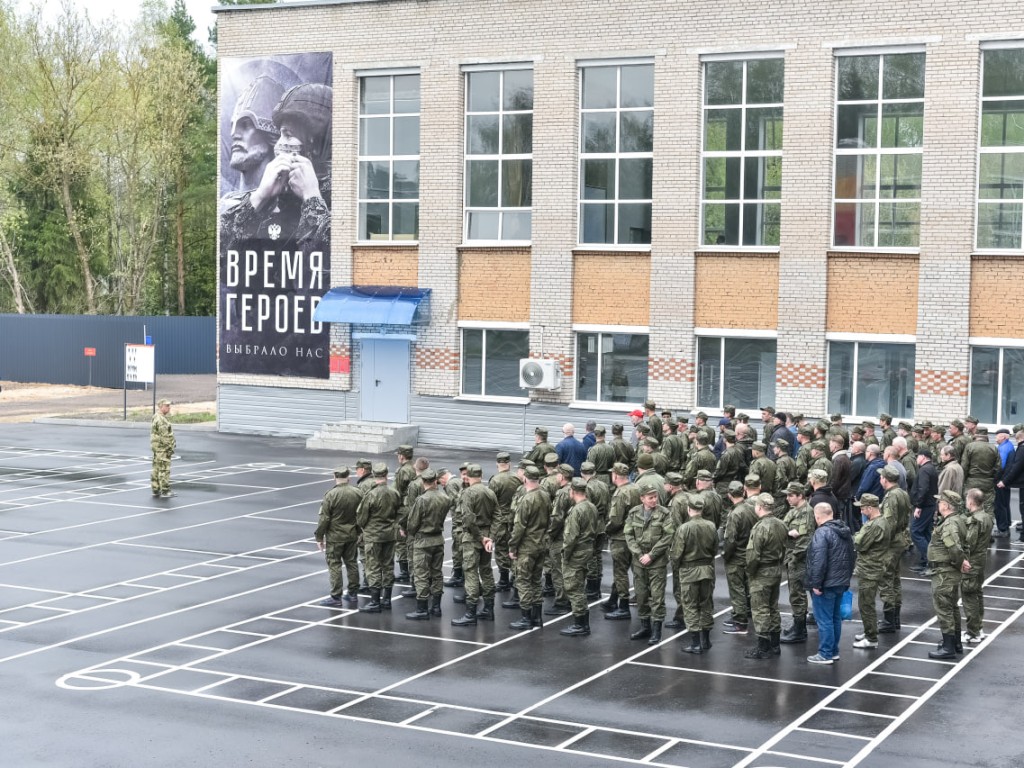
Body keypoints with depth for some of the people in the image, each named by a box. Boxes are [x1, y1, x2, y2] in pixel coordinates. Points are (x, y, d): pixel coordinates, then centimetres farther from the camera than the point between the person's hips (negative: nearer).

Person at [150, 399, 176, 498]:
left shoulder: (158, 418, 16)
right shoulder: (160, 419, -18)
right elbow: (164, 436, -21)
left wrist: (172, 443, 20)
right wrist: (170, 447, -16)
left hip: (157, 448, 11)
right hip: (163, 449, -11)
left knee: (157, 469, 13)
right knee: (164, 469, -7)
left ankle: (156, 490, 18)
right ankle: (165, 491, -6)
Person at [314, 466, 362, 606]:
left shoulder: (330, 495, -16)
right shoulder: (358, 494, -1)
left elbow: (324, 518, -14)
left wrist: (319, 537, -5)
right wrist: (359, 532, 18)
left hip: (334, 537, -5)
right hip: (352, 536, 5)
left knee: (334, 565, 1)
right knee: (352, 563, 15)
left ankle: (336, 597, 0)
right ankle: (352, 593, 22)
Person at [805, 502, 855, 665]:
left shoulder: (822, 533, -19)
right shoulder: (845, 531, 11)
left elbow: (819, 561, -24)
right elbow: (850, 558, 19)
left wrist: (816, 584, -18)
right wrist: (846, 578, 25)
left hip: (826, 584, -9)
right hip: (841, 582, 9)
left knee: (824, 619, -2)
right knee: (836, 617, 16)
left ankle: (825, 654, 1)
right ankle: (834, 651, 24)